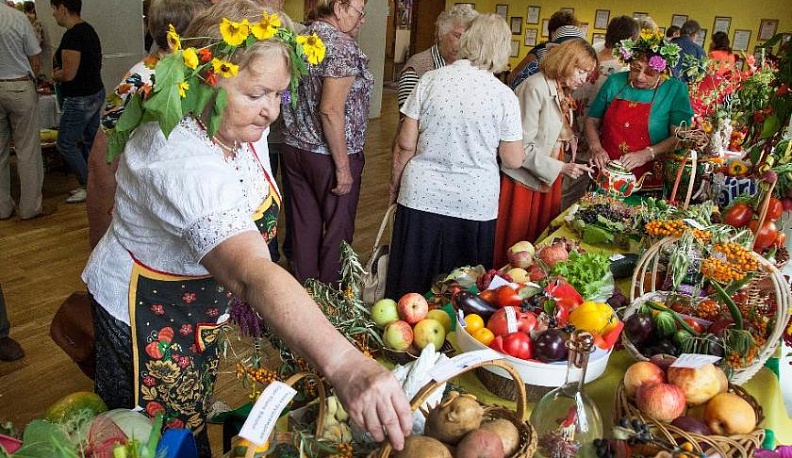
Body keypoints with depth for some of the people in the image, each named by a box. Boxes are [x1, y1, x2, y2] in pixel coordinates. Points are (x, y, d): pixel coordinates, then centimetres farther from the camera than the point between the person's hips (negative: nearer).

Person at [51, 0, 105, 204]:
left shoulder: (72, 35, -22)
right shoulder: (88, 29, 8)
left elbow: (69, 73, -23)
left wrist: (55, 75, -3)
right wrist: (61, 71, 6)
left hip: (79, 100, -9)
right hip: (96, 94, 9)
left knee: (66, 144, 3)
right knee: (90, 141, 16)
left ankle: (89, 187, 9)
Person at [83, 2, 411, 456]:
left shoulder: (242, 126, -10)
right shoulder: (181, 163, -39)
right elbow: (253, 274, -54)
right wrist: (343, 365, -64)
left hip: (202, 306, 8)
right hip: (145, 314, -8)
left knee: (194, 421, 27)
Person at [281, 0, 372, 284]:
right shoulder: (343, 46, -16)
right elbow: (331, 110, -23)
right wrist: (343, 165, -19)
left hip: (295, 147, 8)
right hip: (330, 155, -7)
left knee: (304, 225, 14)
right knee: (337, 229, 7)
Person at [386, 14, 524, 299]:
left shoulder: (430, 81, -4)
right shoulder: (504, 96, -6)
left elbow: (405, 143, -2)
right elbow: (513, 160, -1)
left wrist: (395, 185, 11)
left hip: (422, 197, 1)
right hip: (476, 202, -1)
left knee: (413, 284, 14)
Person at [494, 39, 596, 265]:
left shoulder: (563, 92, 10)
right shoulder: (535, 87, -17)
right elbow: (521, 146, -22)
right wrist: (560, 168, -20)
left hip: (547, 179, 8)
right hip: (525, 181, -8)